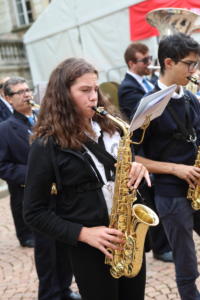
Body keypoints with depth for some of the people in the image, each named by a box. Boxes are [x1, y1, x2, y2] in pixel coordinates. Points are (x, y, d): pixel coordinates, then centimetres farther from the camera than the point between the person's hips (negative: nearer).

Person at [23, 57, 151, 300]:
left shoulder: (109, 126, 3)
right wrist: (82, 233, -19)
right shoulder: (46, 145, -13)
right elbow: (34, 212, -10)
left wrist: (136, 169, -9)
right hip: (88, 248, -5)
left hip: (129, 234, 5)